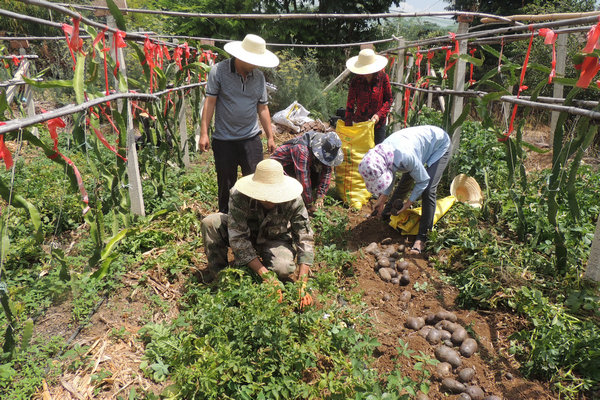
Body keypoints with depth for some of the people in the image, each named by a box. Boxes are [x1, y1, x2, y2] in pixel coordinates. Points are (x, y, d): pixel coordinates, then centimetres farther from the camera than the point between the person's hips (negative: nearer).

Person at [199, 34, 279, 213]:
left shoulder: (259, 76, 5)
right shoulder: (219, 71, -7)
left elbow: (263, 108, 10)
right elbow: (210, 102, -7)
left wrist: (270, 136, 10)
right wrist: (204, 133, -10)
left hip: (251, 138, 3)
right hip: (224, 140, -2)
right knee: (226, 183, 11)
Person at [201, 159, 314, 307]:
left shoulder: (294, 201, -29)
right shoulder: (239, 196, -32)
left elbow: (305, 239, -24)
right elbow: (238, 238, -34)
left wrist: (302, 285, -35)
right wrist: (266, 276, -40)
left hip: (275, 240, 0)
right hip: (246, 233, 0)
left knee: (284, 269, -33)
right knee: (210, 223, -27)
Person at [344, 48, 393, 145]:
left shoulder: (383, 78, -7)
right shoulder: (355, 81, -7)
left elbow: (389, 100, 1)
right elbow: (350, 104, -3)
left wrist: (379, 115, -15)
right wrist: (348, 125, -7)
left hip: (378, 123, 0)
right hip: (360, 123, 0)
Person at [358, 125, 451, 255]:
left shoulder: (405, 156, -43)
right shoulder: (379, 154, -21)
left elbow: (423, 181, -27)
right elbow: (391, 174, 0)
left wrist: (409, 203, -20)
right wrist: (382, 199, -3)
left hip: (440, 145, -7)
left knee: (428, 190, -18)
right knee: (404, 183, 14)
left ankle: (422, 237, -11)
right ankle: (387, 212, 38)